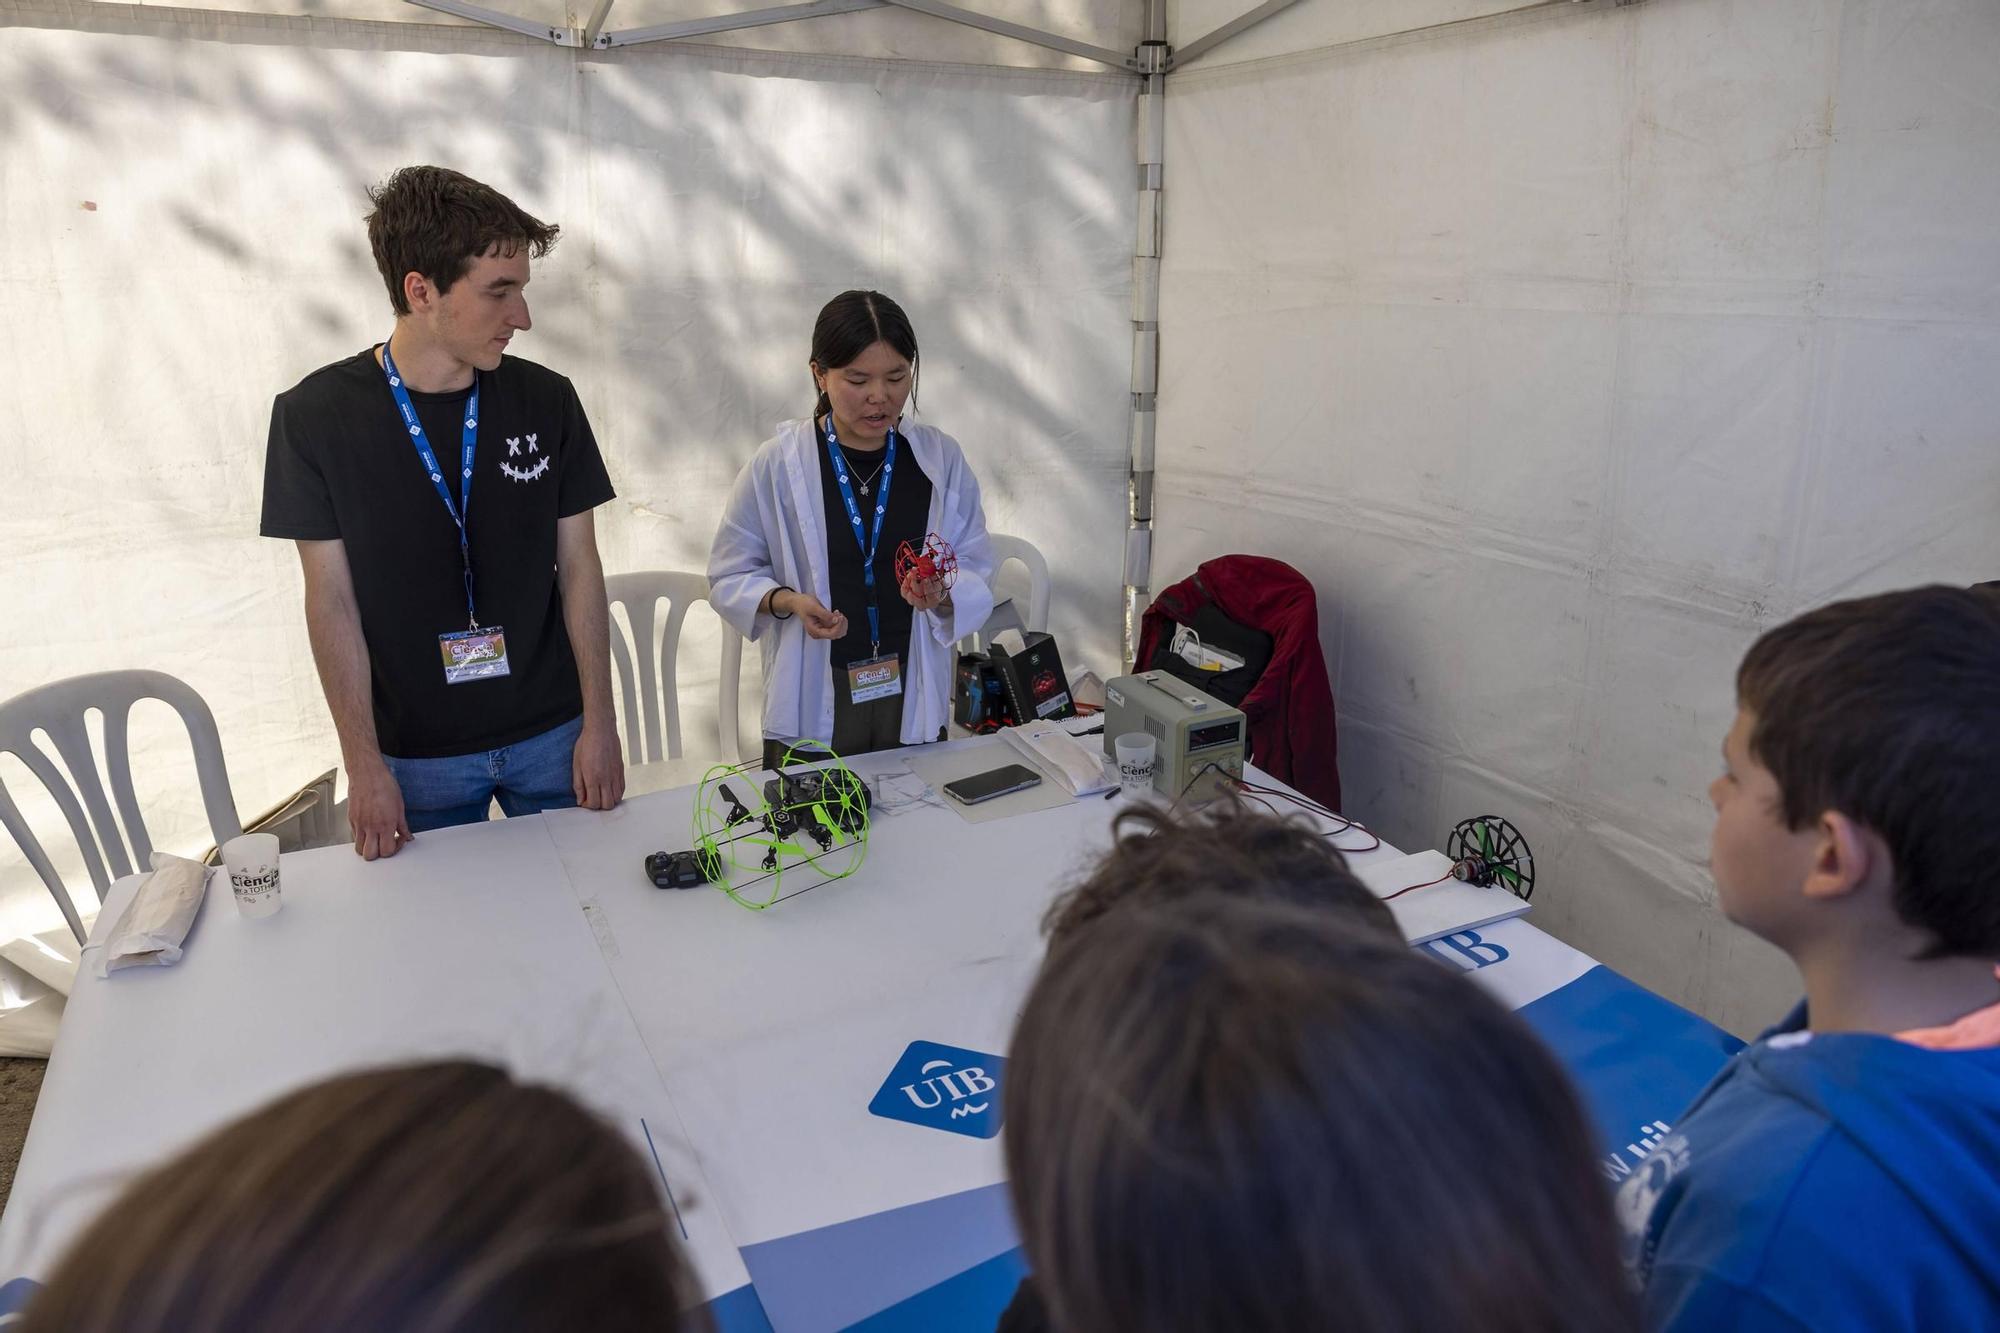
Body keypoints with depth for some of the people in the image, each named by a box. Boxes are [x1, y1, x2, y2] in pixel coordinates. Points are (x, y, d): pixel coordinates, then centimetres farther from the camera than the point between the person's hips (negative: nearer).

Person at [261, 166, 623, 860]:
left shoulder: (546, 401, -4)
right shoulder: (315, 416, -8)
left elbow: (579, 565, -1)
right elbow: (332, 597, -5)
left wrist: (599, 723, -3)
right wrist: (363, 763, -7)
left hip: (550, 736, 1)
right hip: (415, 754, -1)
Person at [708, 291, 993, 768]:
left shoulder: (941, 459, -2)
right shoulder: (776, 464, -8)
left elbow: (977, 576, 2)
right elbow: (729, 577, 0)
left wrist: (942, 596, -20)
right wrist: (786, 601, -18)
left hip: (913, 698, 2)